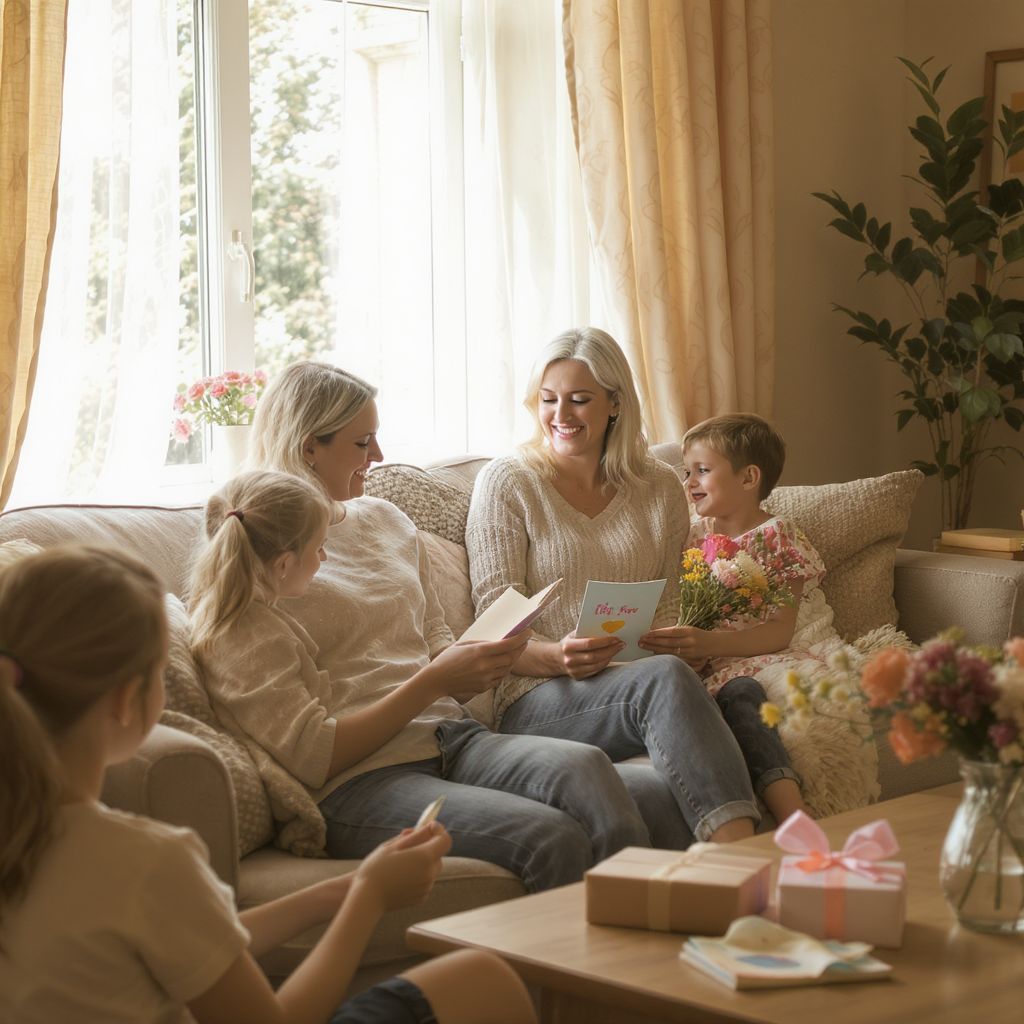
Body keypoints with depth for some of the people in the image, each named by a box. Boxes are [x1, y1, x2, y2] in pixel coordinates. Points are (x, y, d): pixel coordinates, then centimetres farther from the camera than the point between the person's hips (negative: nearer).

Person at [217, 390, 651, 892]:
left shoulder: (386, 520, 19)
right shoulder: (246, 577, -4)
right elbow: (312, 756, -9)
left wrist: (475, 661, 3)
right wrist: (435, 681, -15)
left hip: (451, 738, 6)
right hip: (353, 784, -6)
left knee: (583, 766, -29)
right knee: (552, 837, -31)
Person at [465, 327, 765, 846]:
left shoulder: (660, 488, 17)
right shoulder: (506, 482, 6)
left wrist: (667, 641, -7)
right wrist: (557, 657, -23)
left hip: (642, 686, 3)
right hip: (538, 699, -3)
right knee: (666, 678, -37)